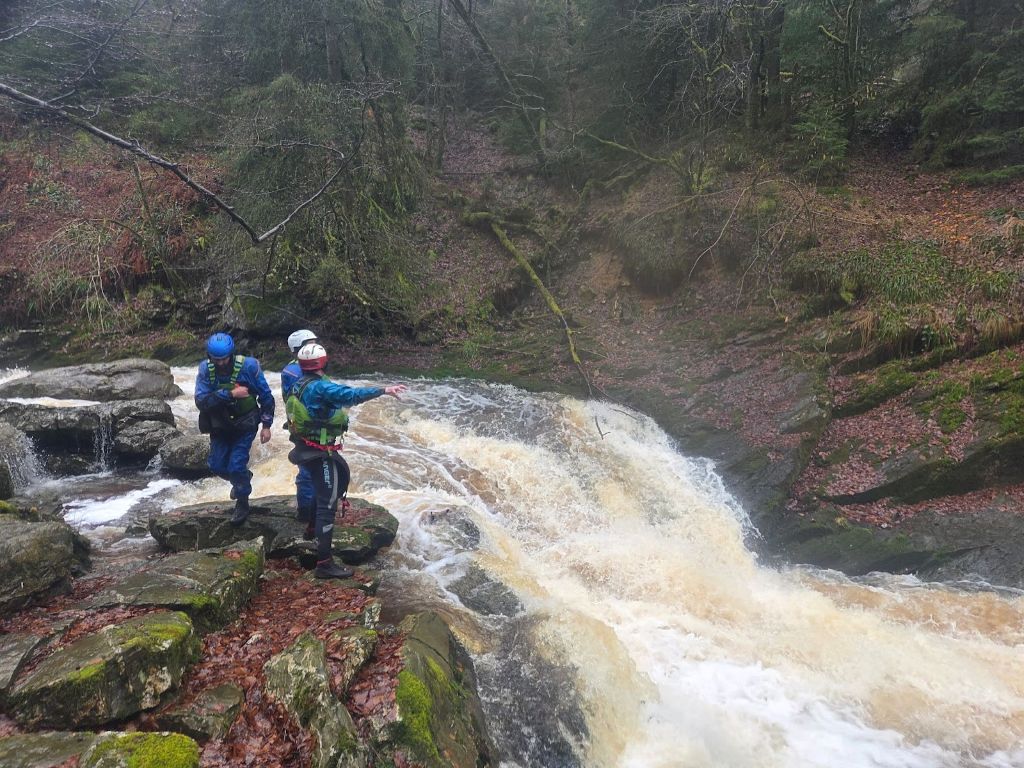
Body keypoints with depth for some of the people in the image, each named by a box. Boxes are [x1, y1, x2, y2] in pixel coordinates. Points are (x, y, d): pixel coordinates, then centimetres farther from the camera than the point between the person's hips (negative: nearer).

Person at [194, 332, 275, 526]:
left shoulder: (248, 366, -21)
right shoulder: (205, 369, -15)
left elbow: (266, 396, -10)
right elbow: (201, 401, -25)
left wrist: (266, 425, -9)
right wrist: (230, 394, -34)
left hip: (245, 424, -4)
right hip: (220, 425, 4)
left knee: (236, 466, -9)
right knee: (217, 466, 9)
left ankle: (242, 503, 15)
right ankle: (242, 478, 42)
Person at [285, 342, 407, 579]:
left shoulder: (300, 384, 6)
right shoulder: (318, 387, -23)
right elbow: (351, 394, -36)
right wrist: (383, 390, -37)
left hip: (307, 447, 10)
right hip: (319, 453, -10)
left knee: (342, 478, 30)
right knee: (328, 503, -7)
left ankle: (317, 524, 43)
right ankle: (324, 564, -6)